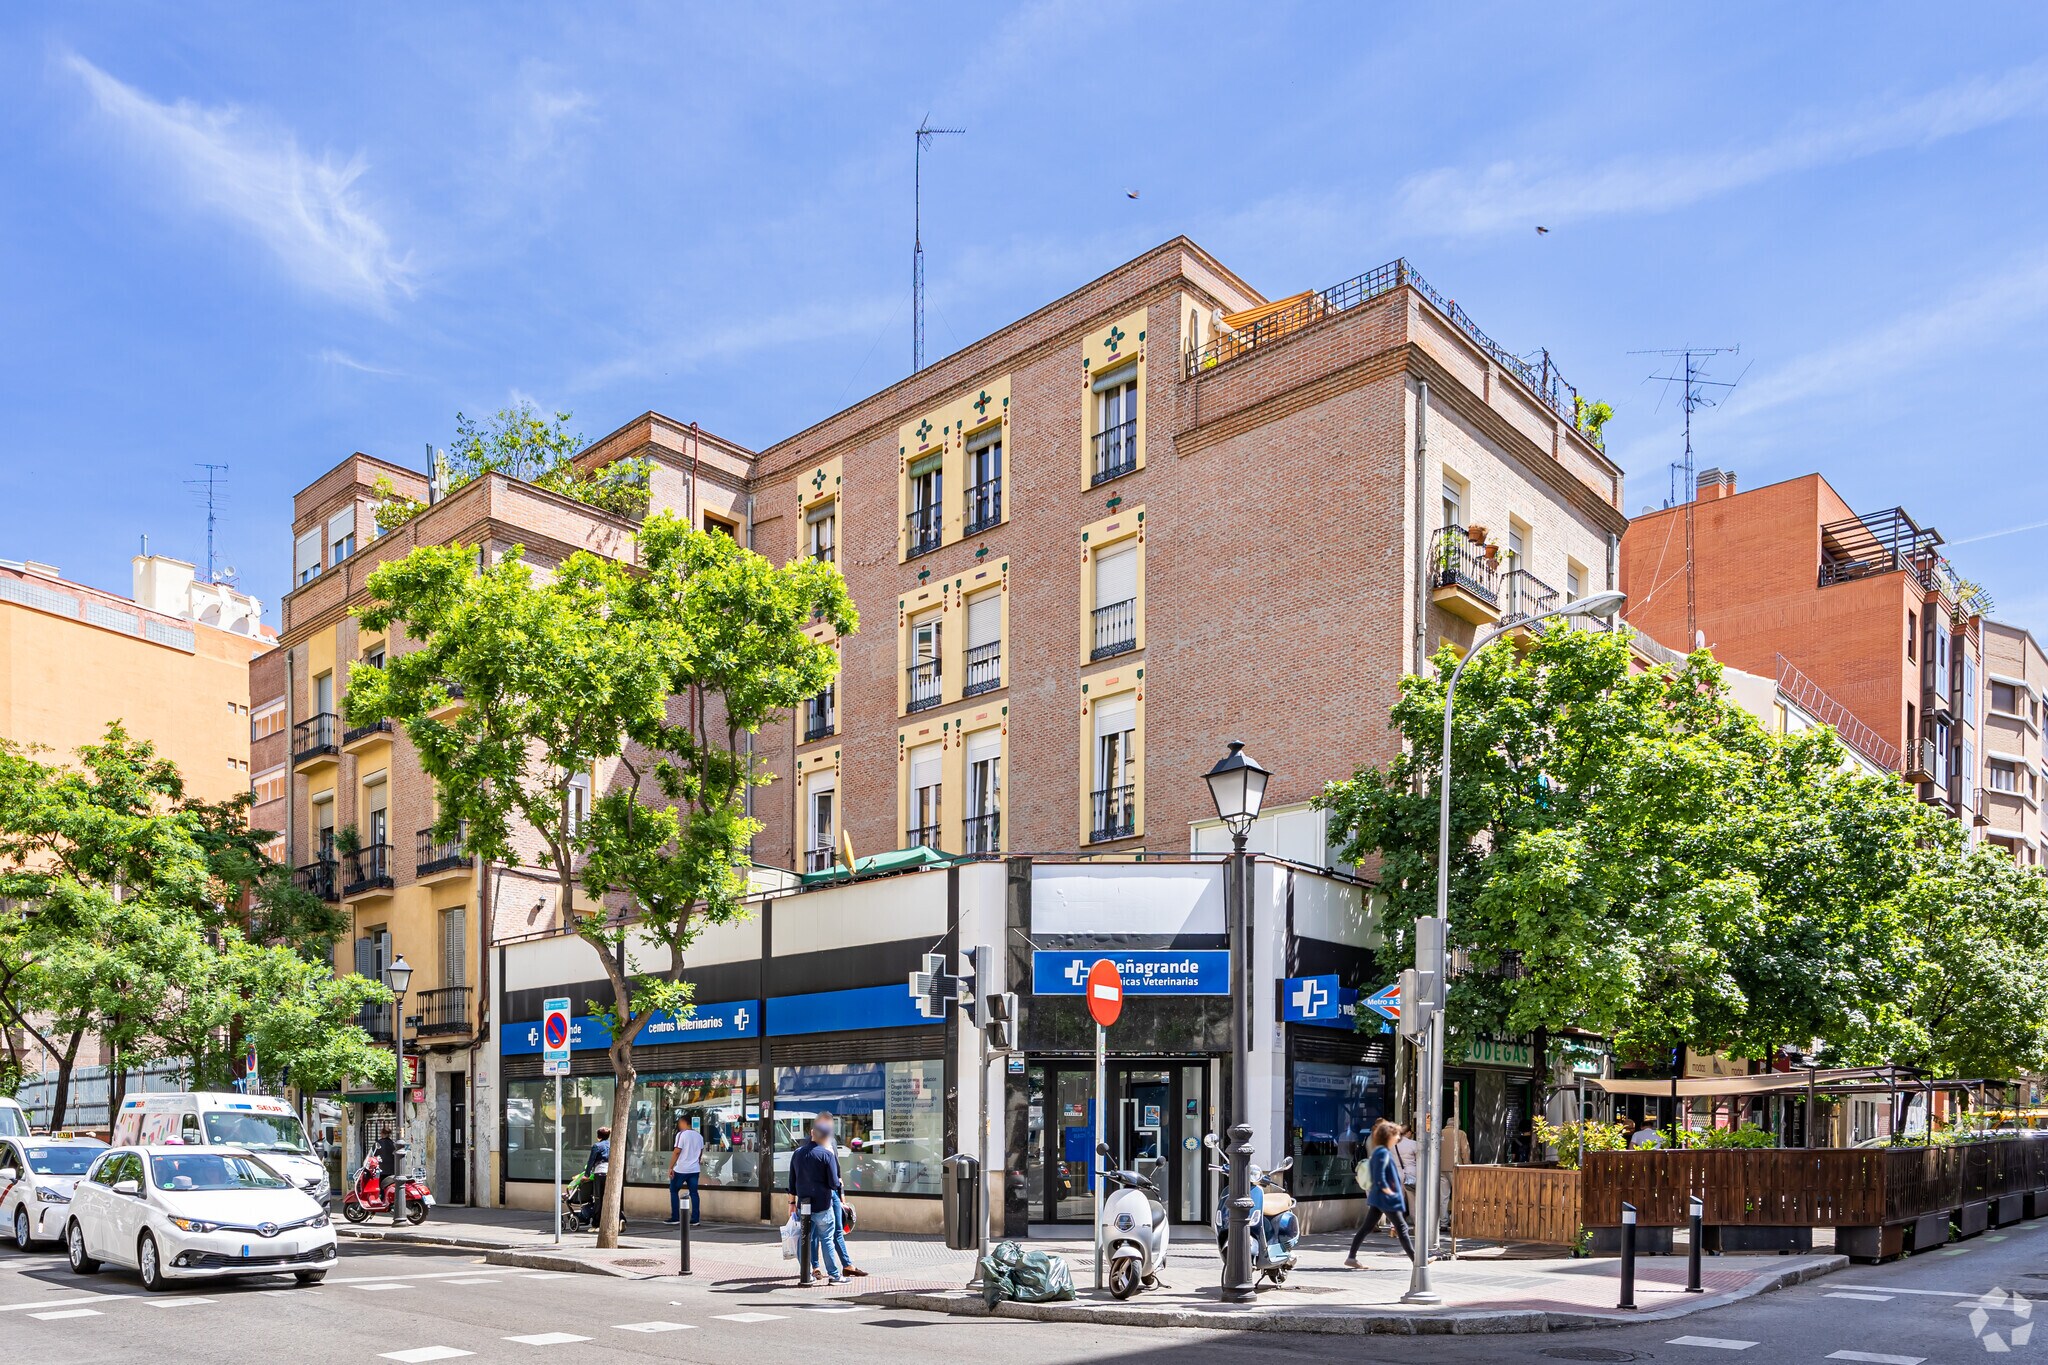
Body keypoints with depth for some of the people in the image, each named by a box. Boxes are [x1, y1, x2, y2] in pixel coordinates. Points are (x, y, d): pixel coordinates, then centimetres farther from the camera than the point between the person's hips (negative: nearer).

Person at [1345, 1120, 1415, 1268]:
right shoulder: (1383, 1153, -16)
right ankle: (1415, 1259, 7)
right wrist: (1388, 1191, -16)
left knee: (1366, 1227, 7)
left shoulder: (1378, 1152, 14)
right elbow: (1380, 1177, -23)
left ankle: (1351, 1257, 5)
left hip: (1377, 1197, 9)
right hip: (1386, 1198, -9)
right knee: (1402, 1227, 0)